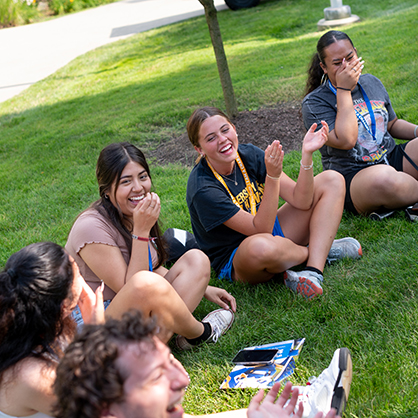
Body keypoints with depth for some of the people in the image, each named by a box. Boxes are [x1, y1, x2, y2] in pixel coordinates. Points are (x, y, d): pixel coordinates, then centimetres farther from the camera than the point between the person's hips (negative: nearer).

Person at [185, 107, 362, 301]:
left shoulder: (249, 155, -8)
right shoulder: (202, 188, -26)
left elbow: (301, 201, -12)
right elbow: (261, 229, -28)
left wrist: (307, 155, -26)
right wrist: (273, 176, -37)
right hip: (236, 260, -7)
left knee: (332, 180, -2)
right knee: (262, 245, -45)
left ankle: (313, 272, -22)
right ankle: (320, 251, -6)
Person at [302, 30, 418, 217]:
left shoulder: (371, 82, 14)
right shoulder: (314, 103, -7)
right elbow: (345, 140, -22)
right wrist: (343, 90, -16)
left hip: (393, 159, 6)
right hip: (353, 178, -6)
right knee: (384, 178, -40)